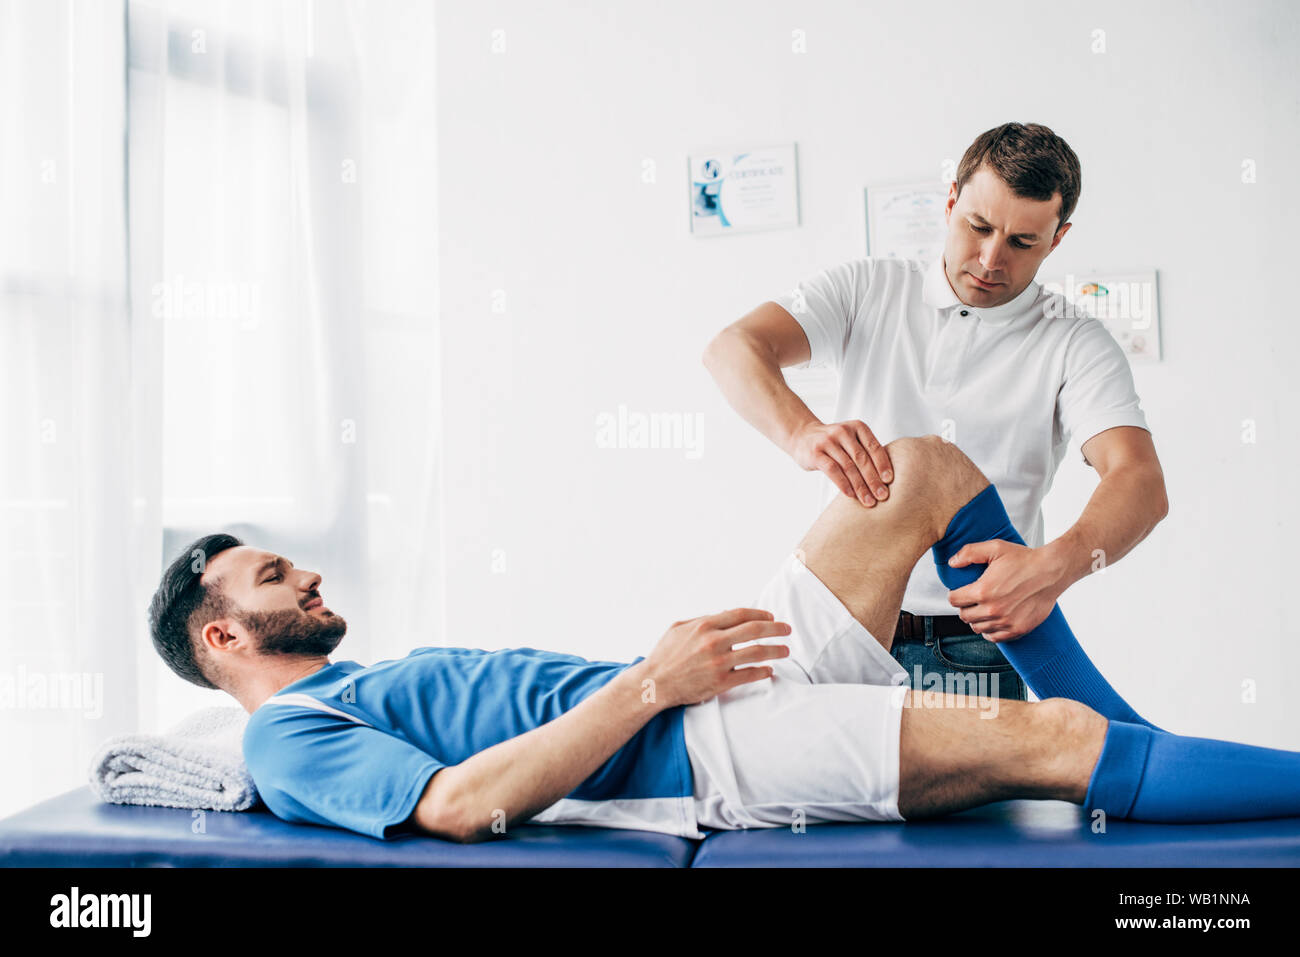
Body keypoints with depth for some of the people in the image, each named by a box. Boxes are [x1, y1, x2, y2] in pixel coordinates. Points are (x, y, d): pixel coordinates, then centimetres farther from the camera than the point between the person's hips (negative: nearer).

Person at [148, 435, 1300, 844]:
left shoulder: (382, 684, 28)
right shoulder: (289, 738, 0)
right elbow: (463, 803, -21)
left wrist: (685, 663, 17)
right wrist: (652, 682, -19)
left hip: (710, 695, 10)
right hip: (696, 755, -10)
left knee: (930, 467, 6)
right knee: (1042, 740, -23)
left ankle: (1121, 734, 10)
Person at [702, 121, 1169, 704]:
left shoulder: (1075, 346, 3)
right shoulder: (867, 290, 9)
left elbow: (1141, 484, -12)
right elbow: (733, 348, -6)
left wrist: (1055, 566, -35)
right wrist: (803, 433, -28)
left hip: (970, 652, -1)